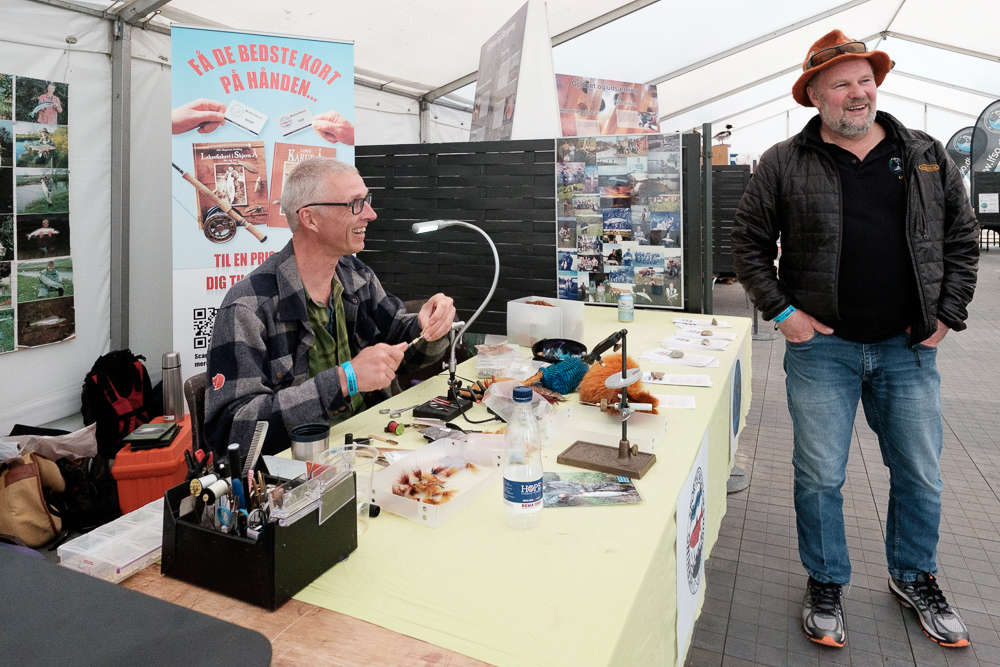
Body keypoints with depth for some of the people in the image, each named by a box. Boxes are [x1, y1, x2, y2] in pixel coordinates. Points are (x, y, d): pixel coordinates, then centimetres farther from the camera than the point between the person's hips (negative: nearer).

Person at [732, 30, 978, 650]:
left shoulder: (928, 156, 7)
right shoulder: (784, 164, -2)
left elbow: (963, 238, 12)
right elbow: (749, 242, 2)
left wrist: (947, 314, 2)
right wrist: (782, 310, -7)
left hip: (909, 346, 3)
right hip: (822, 347, -3)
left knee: (921, 476, 13)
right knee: (820, 477, 5)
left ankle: (914, 578, 37)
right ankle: (826, 585, 27)